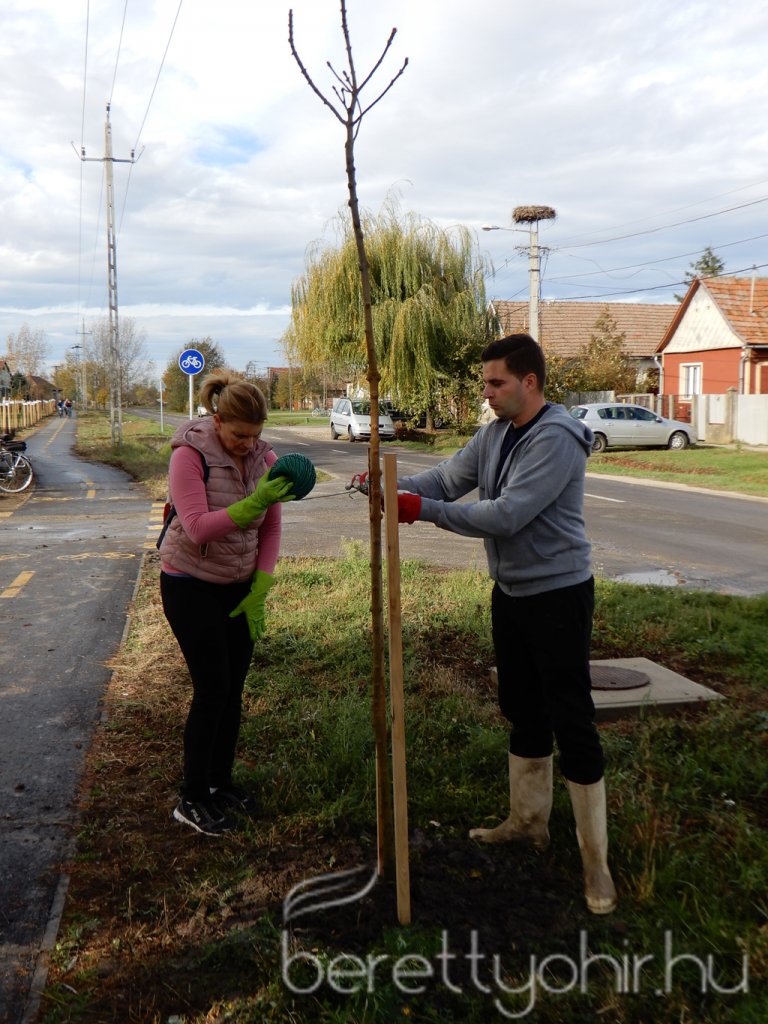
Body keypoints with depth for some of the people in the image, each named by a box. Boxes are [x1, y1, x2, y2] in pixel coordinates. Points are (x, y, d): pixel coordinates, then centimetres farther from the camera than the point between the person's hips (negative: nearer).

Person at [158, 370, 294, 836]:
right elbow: (198, 527, -29)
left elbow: (271, 528, -2)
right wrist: (254, 502, -40)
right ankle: (192, 799, 9)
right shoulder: (190, 455, -20)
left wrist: (260, 591, -6)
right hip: (191, 586, -5)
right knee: (212, 690, -6)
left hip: (240, 587, 5)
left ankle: (222, 781, 29)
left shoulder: (265, 458, -6)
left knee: (233, 690, 11)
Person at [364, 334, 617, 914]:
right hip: (511, 593, 9)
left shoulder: (557, 439, -21)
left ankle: (596, 861, 9)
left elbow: (506, 515, -27)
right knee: (524, 714, 19)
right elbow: (446, 479, 3)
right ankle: (528, 822, 36)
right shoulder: (494, 435, 7)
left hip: (558, 596, -9)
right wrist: (394, 486, -15)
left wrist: (424, 511, -23)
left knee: (572, 724, -3)